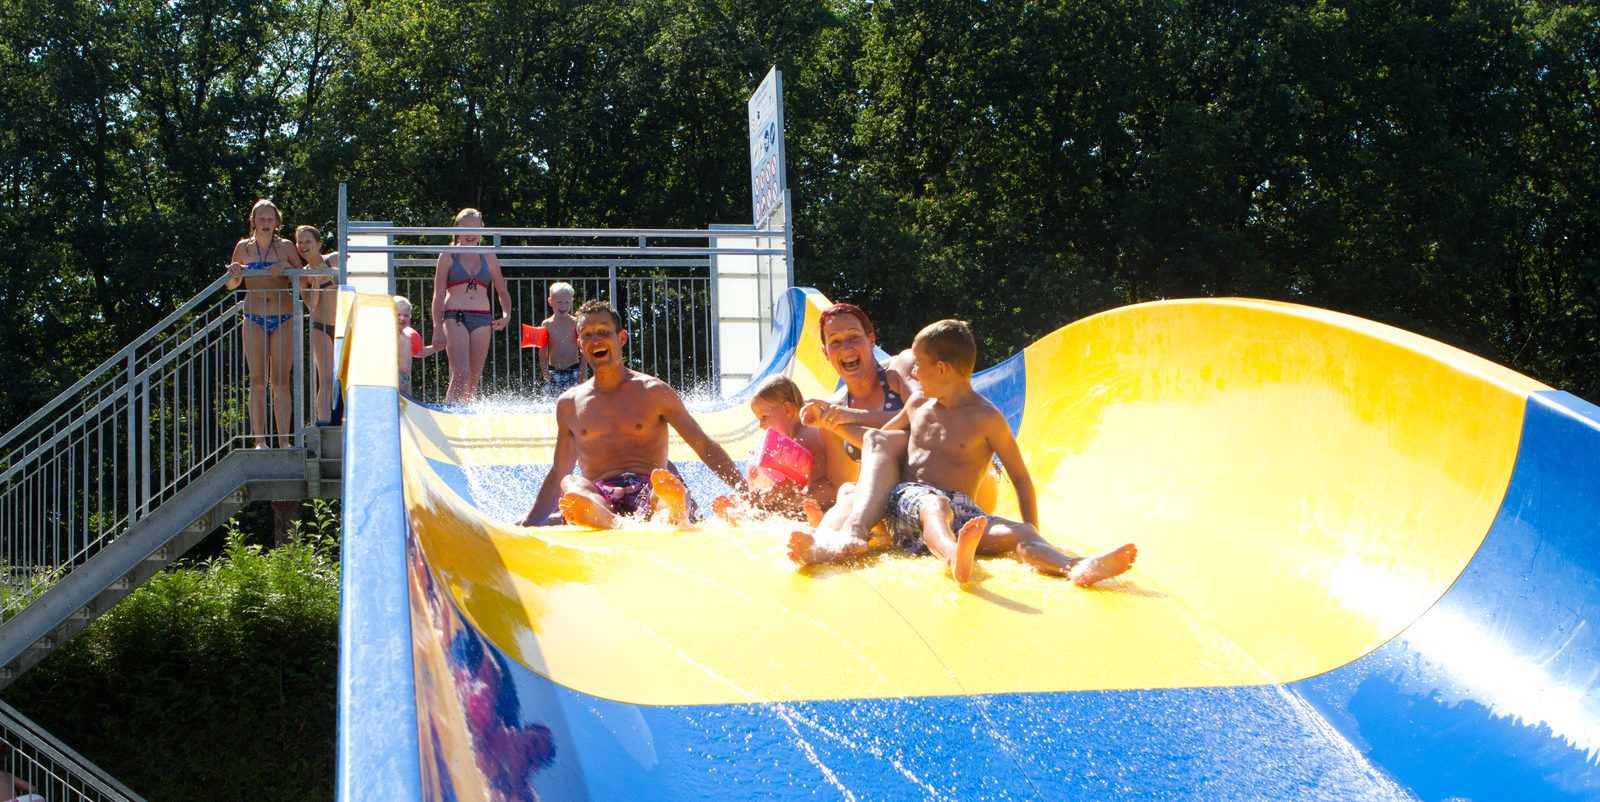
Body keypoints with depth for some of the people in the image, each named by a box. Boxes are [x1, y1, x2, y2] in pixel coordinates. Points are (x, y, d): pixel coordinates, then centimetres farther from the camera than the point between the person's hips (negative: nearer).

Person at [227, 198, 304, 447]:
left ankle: (284, 439, -2)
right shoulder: (244, 247, 8)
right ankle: (259, 440, -1)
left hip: (284, 320, -1)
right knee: (258, 381, -2)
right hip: (254, 320, 1)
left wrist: (287, 267, -14)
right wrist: (235, 273, -9)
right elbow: (231, 285, 13)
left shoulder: (286, 247, 5)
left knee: (281, 381, -3)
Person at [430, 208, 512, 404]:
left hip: (482, 320, 4)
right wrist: (437, 327, -7)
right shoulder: (448, 257, 6)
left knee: (474, 378, 2)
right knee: (461, 374, -18)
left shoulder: (488, 258, 15)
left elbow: (503, 292, 22)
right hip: (455, 318, -4)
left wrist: (506, 315, 3)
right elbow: (438, 294, 3)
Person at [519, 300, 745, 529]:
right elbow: (558, 473, 30)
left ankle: (667, 518, -77)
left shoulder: (654, 392, 12)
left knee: (671, 488, -38)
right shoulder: (569, 403, 20)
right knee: (571, 484, -34)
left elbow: (705, 447, 9)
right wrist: (528, 525, 25)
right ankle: (616, 524, -69)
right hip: (598, 500, 2)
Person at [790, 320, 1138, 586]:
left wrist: (1032, 542, -1)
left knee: (1017, 533, -32)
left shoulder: (986, 418, 4)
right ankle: (955, 558, -76)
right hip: (907, 498, 1)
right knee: (935, 504, -39)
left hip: (960, 510, -1)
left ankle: (1077, 567, -61)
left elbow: (1021, 478, 6)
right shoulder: (918, 403, 20)